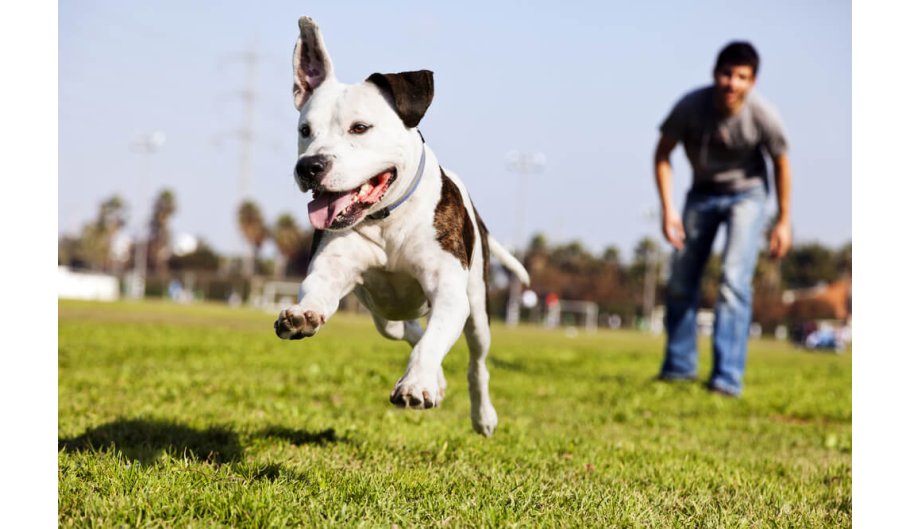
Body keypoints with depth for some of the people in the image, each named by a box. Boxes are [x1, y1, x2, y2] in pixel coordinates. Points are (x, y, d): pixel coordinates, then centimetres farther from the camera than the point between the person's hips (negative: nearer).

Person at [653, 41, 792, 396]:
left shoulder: (763, 116, -26)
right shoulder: (691, 106, -24)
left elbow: (781, 164, -8)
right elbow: (662, 154, -10)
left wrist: (783, 221, -3)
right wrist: (668, 209, -16)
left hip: (746, 194, -3)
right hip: (702, 193, 3)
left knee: (734, 280, -19)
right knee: (680, 281, 8)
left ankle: (728, 377, -18)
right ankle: (679, 367, 25)